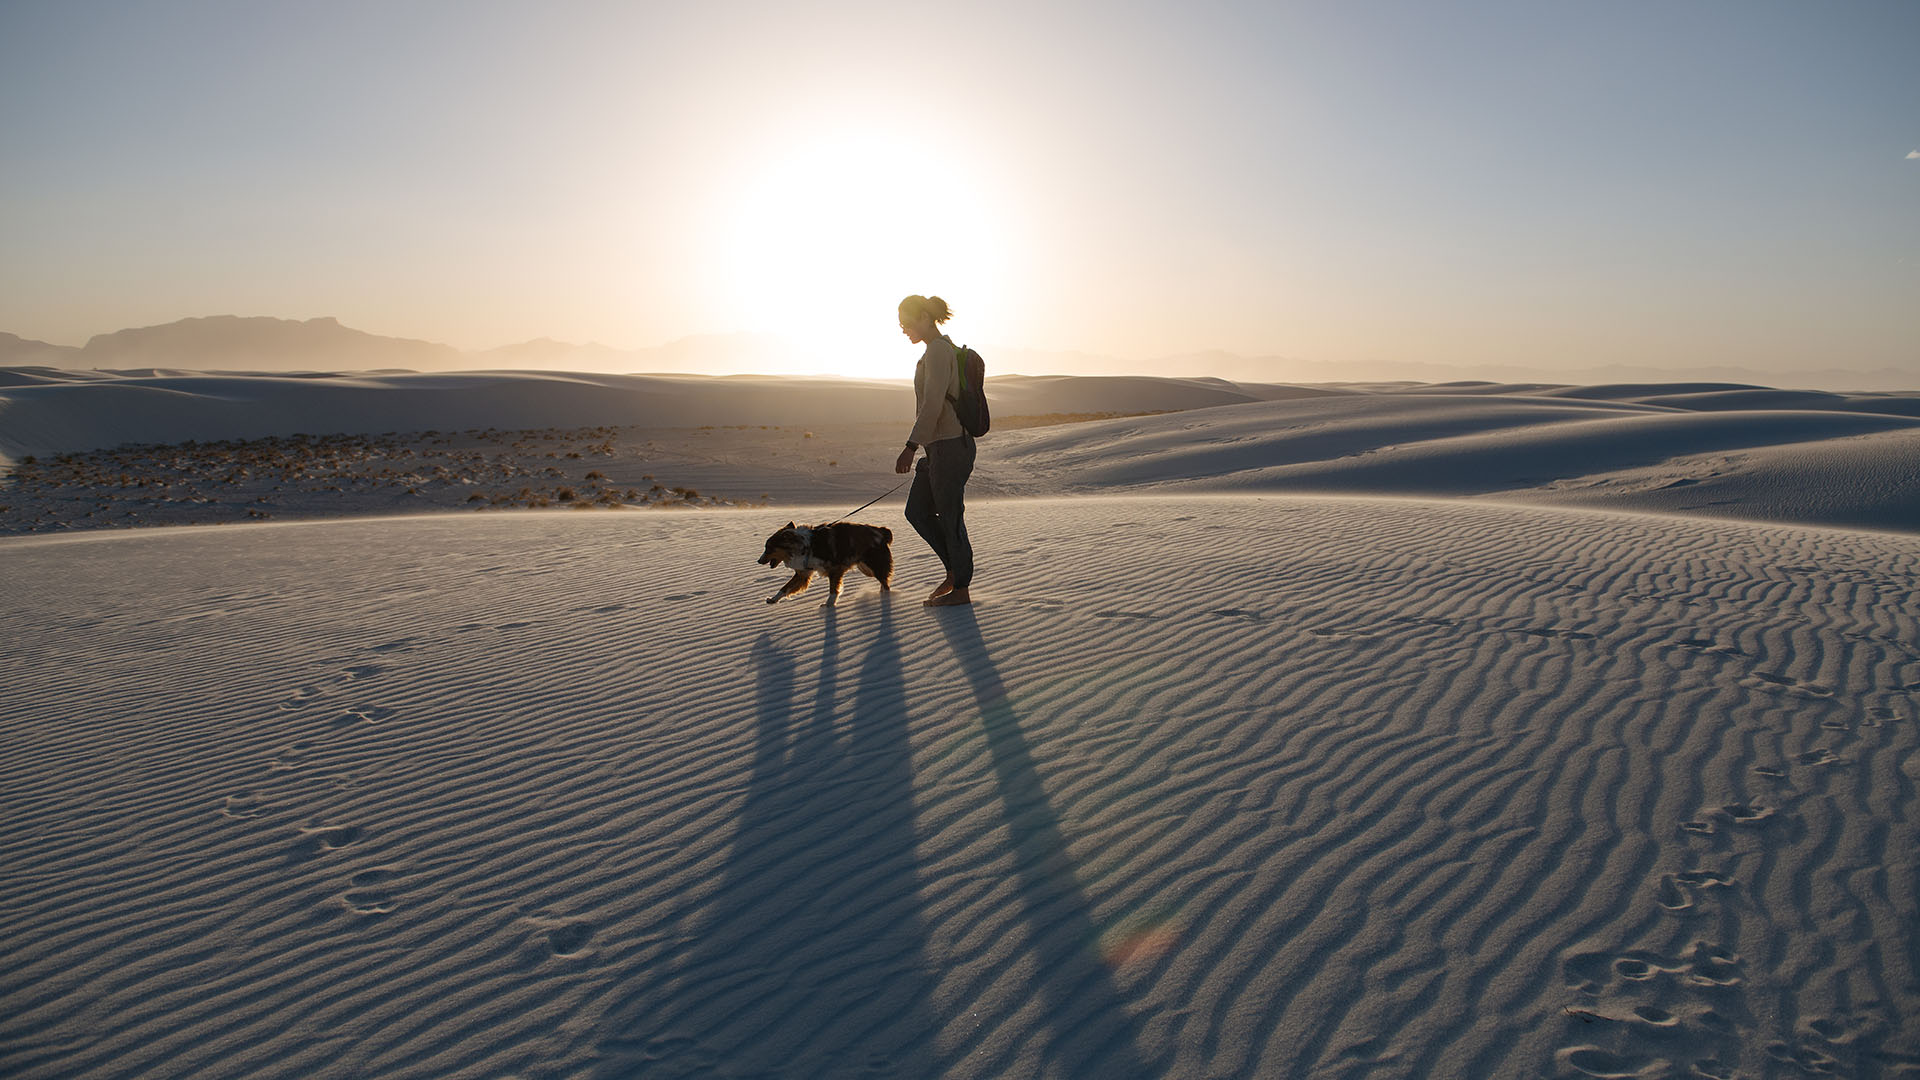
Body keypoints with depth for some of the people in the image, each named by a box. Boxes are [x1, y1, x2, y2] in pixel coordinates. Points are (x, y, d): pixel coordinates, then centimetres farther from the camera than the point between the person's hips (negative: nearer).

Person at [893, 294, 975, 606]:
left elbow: (933, 404, -23)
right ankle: (954, 571, 22)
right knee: (917, 511, 13)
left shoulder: (938, 350, -15)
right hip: (938, 447, 10)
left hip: (950, 446, -10)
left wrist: (911, 446, -23)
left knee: (950, 518, 0)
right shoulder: (943, 348, 16)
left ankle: (960, 589, 12)